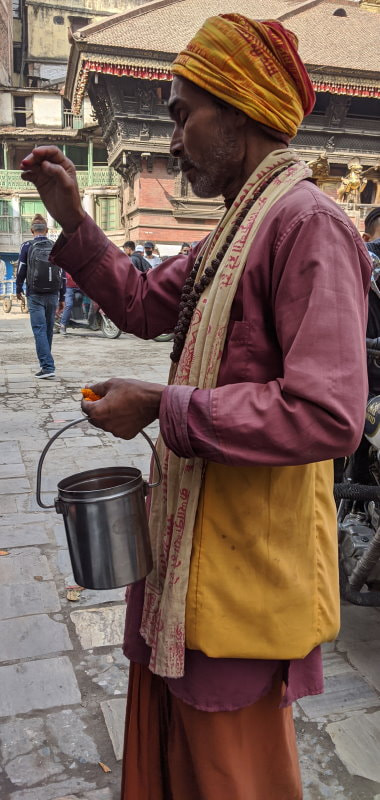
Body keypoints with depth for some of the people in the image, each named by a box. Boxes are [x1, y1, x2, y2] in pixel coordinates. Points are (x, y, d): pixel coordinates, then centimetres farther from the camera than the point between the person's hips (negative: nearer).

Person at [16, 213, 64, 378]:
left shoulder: (27, 246, -2)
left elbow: (21, 270, 1)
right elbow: (62, 274, 7)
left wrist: (18, 290, 17)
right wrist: (62, 298, 13)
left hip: (35, 295, -3)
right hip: (53, 295, 3)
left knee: (39, 329, -6)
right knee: (48, 329, 14)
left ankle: (48, 367, -16)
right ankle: (45, 362, 27)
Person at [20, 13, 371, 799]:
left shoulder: (307, 224, -20)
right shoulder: (238, 226, 11)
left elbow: (327, 415, -28)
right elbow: (148, 306, 17)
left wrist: (161, 405, -21)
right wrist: (73, 219, 9)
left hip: (247, 560, -9)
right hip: (191, 538, 9)